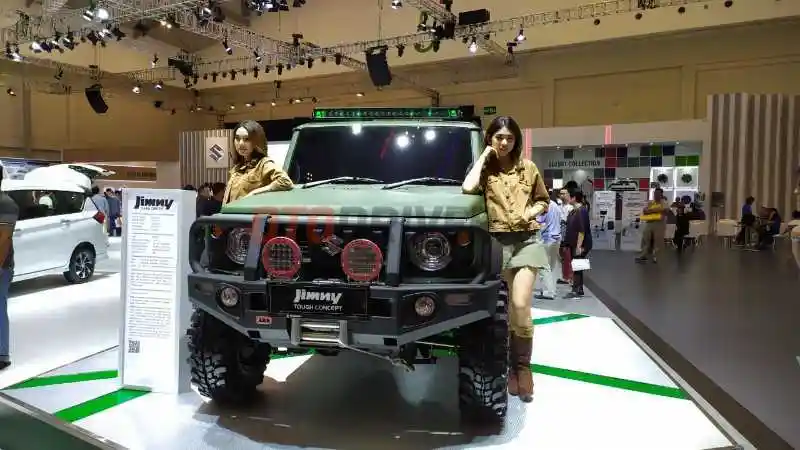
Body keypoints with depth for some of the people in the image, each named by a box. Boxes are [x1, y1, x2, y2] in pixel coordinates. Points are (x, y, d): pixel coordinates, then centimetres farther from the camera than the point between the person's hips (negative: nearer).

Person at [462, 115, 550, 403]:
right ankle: (512, 368, 19)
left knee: (520, 306, -12)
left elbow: (544, 200, 19)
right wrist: (484, 156, -6)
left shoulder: (528, 168, 9)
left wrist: (532, 212, -4)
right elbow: (467, 188, -17)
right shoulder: (484, 170, 5)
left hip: (527, 241, 0)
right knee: (506, 309, 5)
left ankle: (522, 366, 6)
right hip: (497, 242, 0)